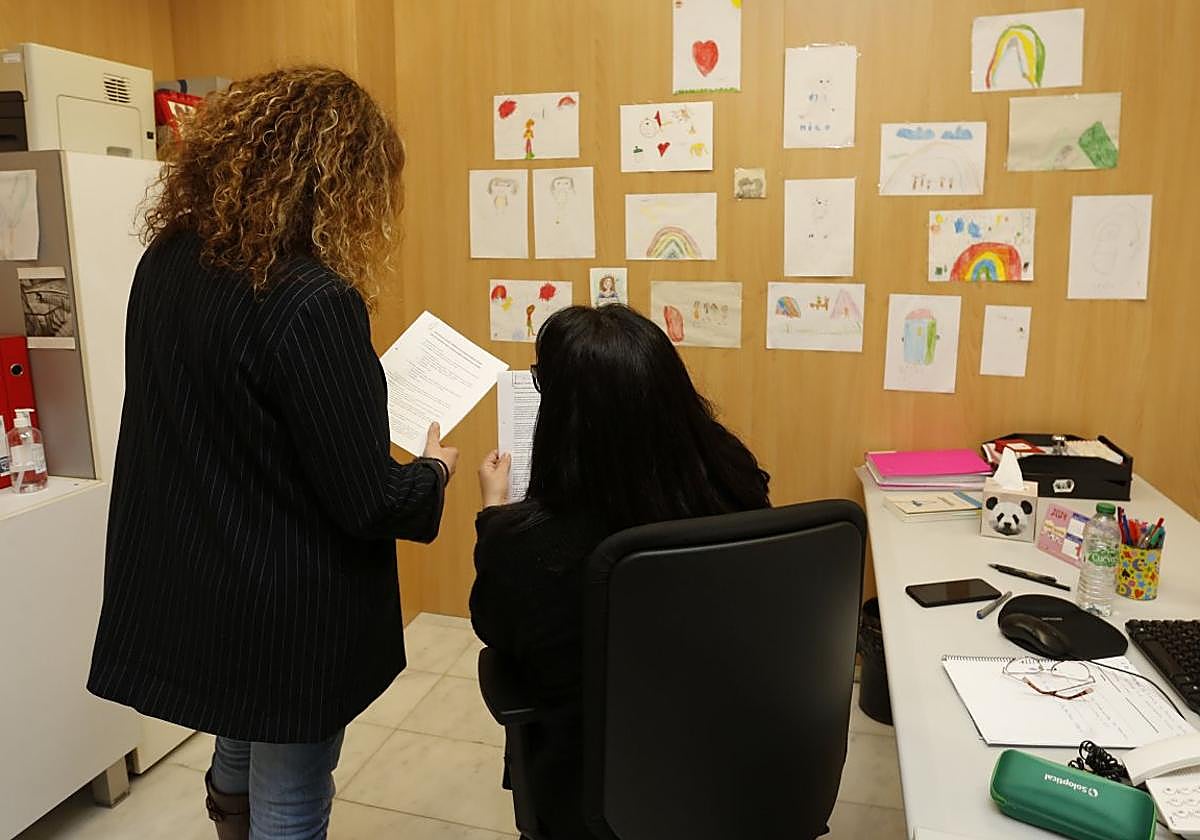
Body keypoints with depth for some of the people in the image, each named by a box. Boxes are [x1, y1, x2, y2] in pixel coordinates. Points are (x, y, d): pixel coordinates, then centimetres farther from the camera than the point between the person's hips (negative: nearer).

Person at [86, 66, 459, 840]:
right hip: (286, 610, -7)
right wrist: (434, 472, -2)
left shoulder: (165, 263, -2)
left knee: (240, 770, 31)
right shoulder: (313, 300, -26)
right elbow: (366, 503, -22)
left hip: (185, 590, 8)